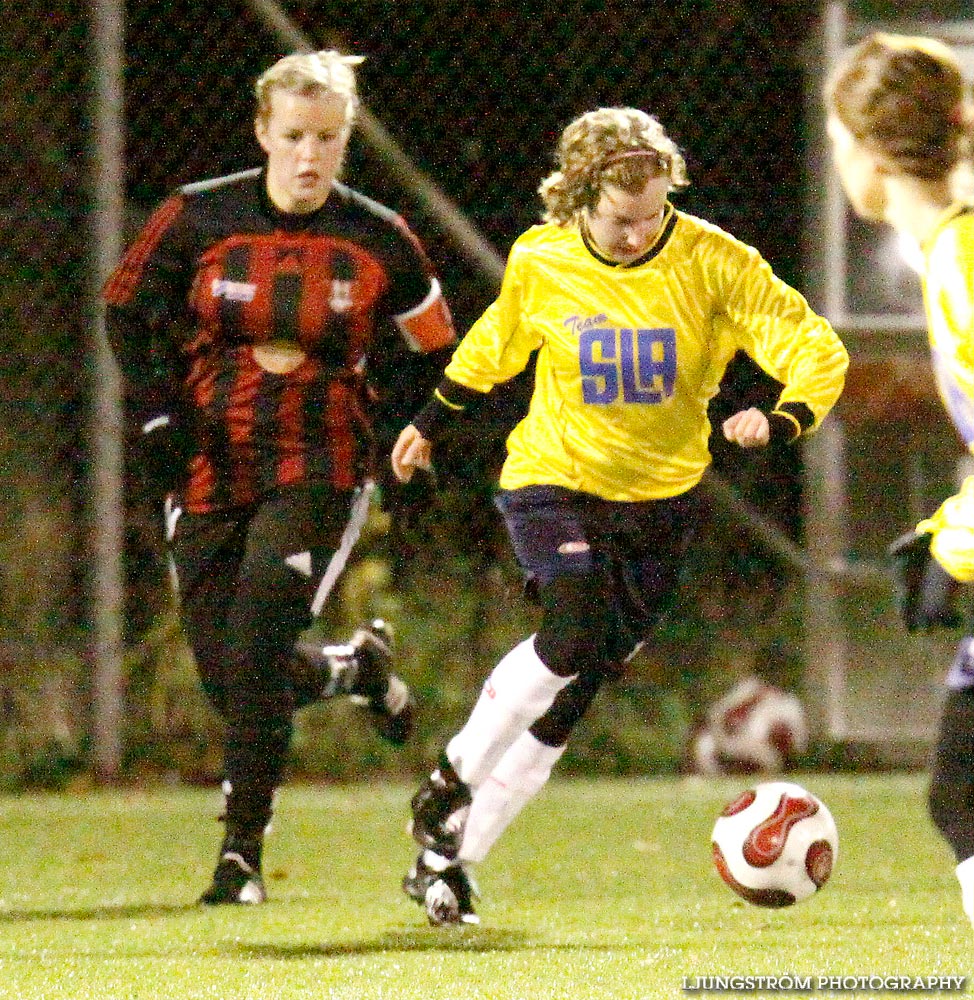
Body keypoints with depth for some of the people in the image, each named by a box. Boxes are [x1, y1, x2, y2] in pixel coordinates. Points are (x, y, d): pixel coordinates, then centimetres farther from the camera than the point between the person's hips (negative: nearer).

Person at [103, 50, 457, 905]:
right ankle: (357, 667, 35)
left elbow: (435, 350, 10)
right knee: (223, 671, 1)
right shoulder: (198, 218, -5)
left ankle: (243, 851, -6)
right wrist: (154, 413, -1)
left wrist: (372, 398, -5)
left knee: (255, 651, -18)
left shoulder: (378, 241, -5)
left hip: (319, 469, -2)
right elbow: (128, 307, 9)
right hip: (208, 470, 2)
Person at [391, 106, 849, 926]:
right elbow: (494, 345, 14)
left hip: (659, 500, 1)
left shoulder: (713, 262, -14)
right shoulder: (539, 263, -9)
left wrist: (781, 419, -33)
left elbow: (817, 350, -14)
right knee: (577, 628, -28)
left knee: (571, 695, -1)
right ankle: (453, 779, -7)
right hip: (552, 480, -1)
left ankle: (449, 864, 11)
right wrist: (432, 422, 23)